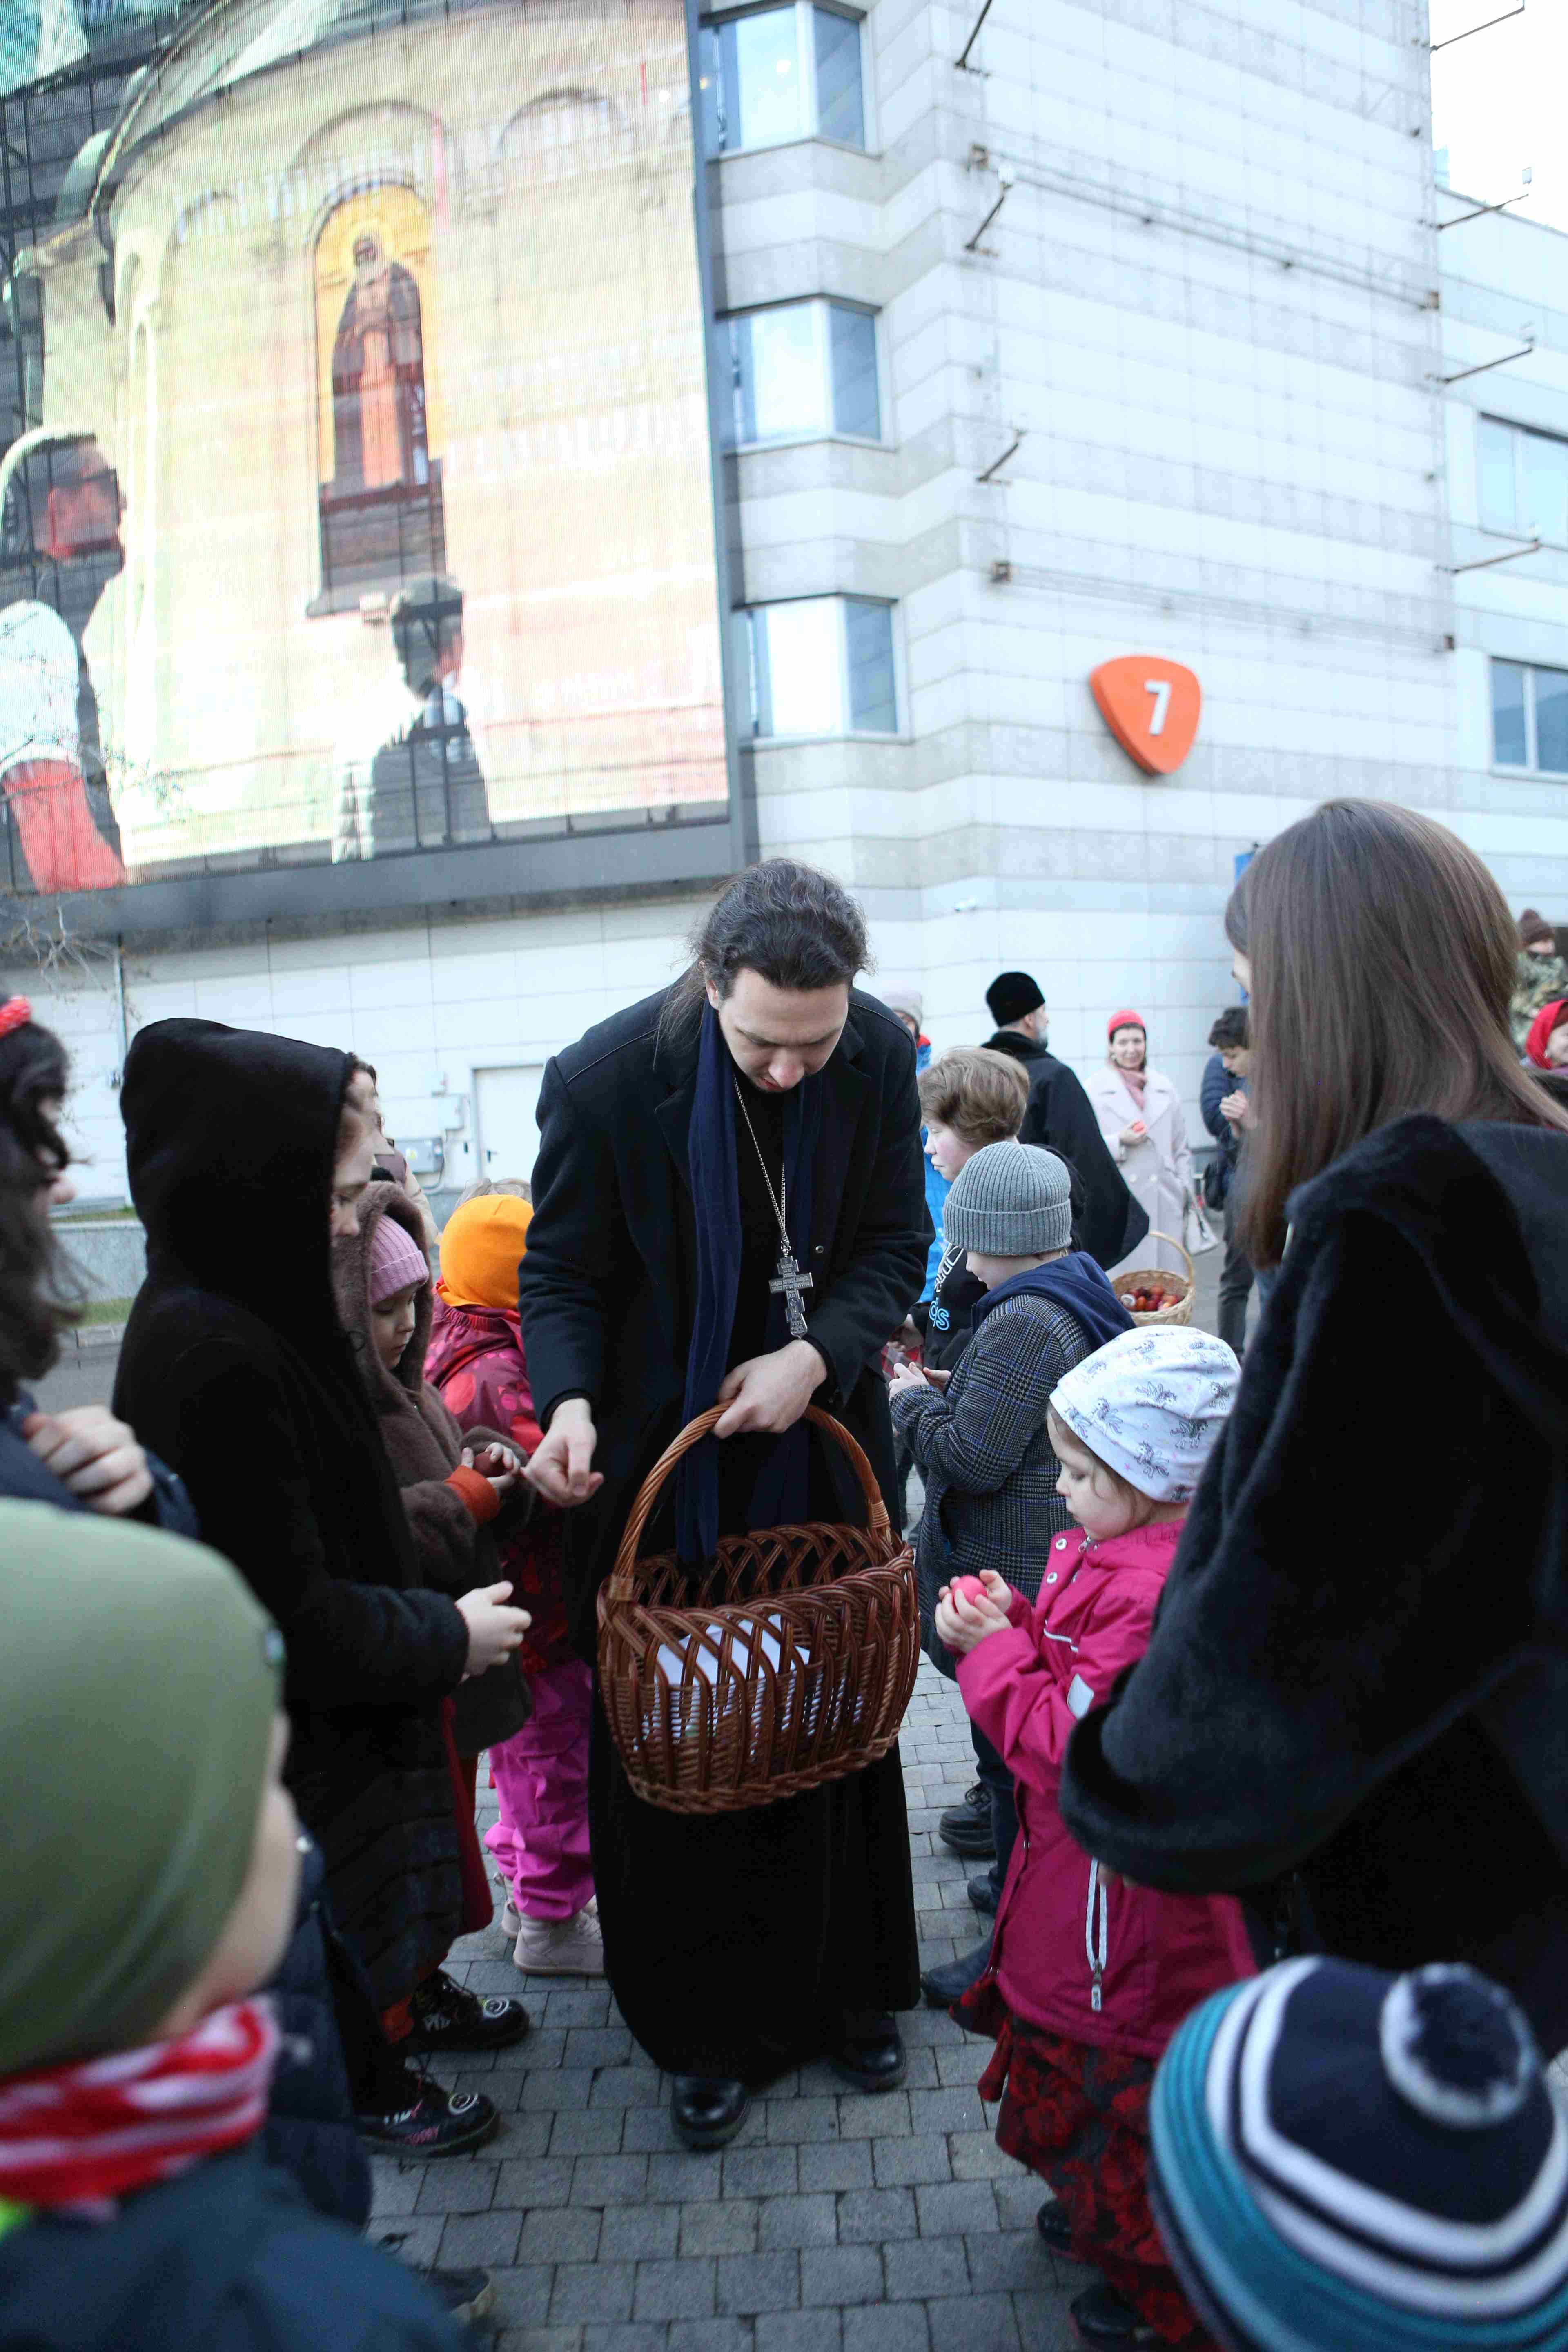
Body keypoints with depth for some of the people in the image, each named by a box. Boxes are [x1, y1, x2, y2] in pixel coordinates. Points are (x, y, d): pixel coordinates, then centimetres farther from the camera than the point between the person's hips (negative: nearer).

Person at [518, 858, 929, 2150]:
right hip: (660, 1455, -2)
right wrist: (568, 1401, -28)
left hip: (822, 1444, 3)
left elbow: (895, 1246, -5)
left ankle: (847, 1987, 39)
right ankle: (707, 2028, 29)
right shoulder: (607, 1076, -20)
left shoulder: (882, 1055, -13)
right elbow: (561, 1271, -10)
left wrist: (817, 1355, -22)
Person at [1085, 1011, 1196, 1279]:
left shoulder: (1165, 1087, 17)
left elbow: (1181, 1148, 21)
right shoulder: (1095, 1088, 3)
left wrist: (1186, 1191, 13)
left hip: (1164, 1204, 4)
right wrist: (1119, 1142, -14)